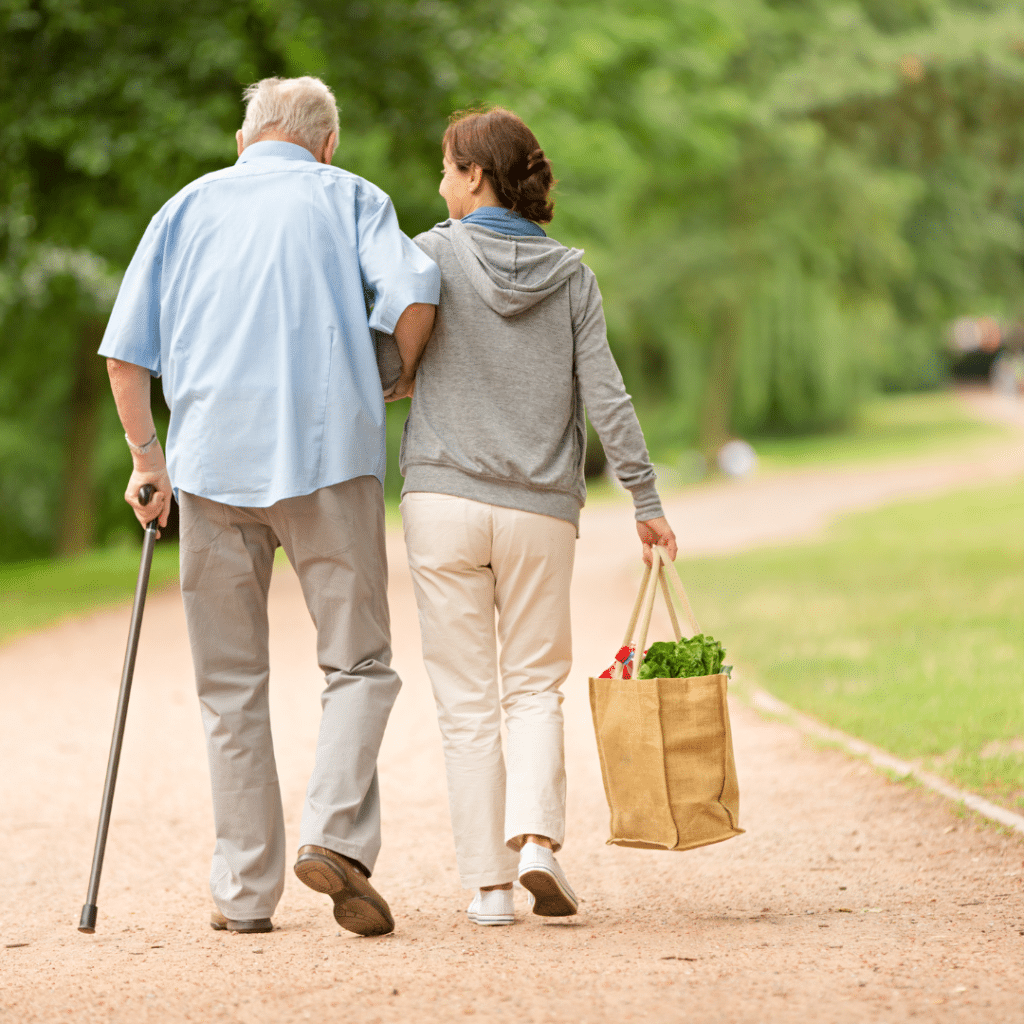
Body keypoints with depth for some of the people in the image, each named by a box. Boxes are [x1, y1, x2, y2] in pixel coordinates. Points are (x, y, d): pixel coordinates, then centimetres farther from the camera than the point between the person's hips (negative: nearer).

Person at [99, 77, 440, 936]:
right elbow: (414, 291, -8)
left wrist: (147, 459, 17)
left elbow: (126, 352, 10)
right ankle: (337, 833, -16)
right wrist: (403, 378, 10)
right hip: (330, 452, -2)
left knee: (232, 685, 9)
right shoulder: (349, 196, 12)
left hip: (213, 458, 2)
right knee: (360, 663, 6)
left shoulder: (190, 205, 18)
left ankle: (246, 890, 8)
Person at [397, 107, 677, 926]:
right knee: (536, 684, 14)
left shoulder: (436, 254, -2)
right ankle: (538, 836, -7)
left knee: (466, 699, 5)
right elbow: (606, 396, 0)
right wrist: (646, 499, 5)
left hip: (444, 499, -2)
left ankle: (488, 880, 4)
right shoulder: (571, 274, 4)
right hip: (542, 510, 2)